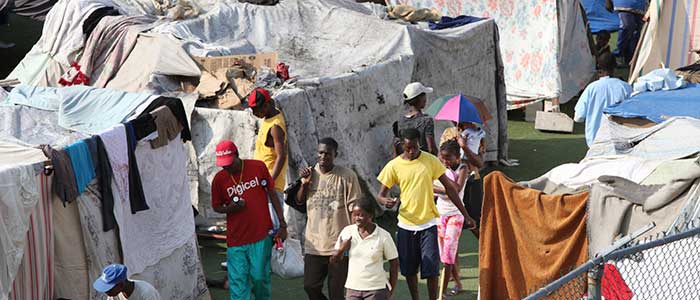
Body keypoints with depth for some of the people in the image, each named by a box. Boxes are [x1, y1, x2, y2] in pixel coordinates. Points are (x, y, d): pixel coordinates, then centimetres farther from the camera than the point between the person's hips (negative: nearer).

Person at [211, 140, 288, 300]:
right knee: (238, 281, -1)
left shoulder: (258, 167, -4)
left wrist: (282, 225, 3)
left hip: (261, 236, 0)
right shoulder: (219, 179, -2)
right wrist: (229, 208, -13)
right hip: (236, 239, 1)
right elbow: (216, 207, 11)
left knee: (260, 277, 6)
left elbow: (272, 195, 3)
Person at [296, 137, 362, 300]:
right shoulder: (310, 173, 4)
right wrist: (304, 183, -6)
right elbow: (299, 201, 12)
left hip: (339, 244, -4)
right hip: (314, 244, 4)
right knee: (310, 286, 9)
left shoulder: (347, 176, -9)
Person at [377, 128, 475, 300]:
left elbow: (449, 188, 2)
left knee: (431, 269, -5)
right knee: (409, 269, 9)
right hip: (406, 224, 1)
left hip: (428, 223, -1)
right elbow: (381, 194, 1)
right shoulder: (393, 166, -2)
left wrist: (465, 215, 2)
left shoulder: (431, 161, -3)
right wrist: (385, 201, -25)